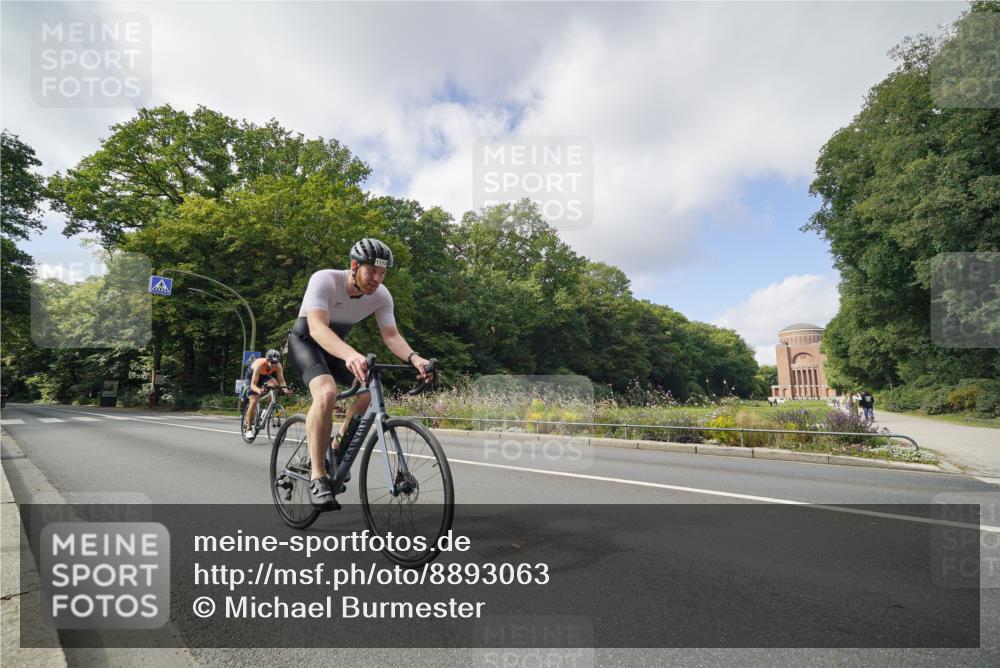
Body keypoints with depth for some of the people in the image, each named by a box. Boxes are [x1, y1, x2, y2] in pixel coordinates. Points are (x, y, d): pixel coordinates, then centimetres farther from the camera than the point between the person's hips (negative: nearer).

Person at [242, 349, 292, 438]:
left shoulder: (278, 366, -29)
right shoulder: (259, 365, -40)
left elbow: (281, 381, -30)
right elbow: (253, 385, -43)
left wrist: (285, 389, -51)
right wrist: (259, 390, -64)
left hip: (264, 375, 4)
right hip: (252, 375, -4)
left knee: (275, 384, -28)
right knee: (254, 401, -16)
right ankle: (248, 428, -4)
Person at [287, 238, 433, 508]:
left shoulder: (381, 296, -16)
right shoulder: (324, 280, -31)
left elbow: (391, 335, -20)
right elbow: (317, 327, -44)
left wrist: (415, 358, -42)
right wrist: (351, 354, -62)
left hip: (337, 345, 6)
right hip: (306, 340, -6)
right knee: (326, 392, -33)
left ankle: (338, 450, 9)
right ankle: (317, 478, -24)